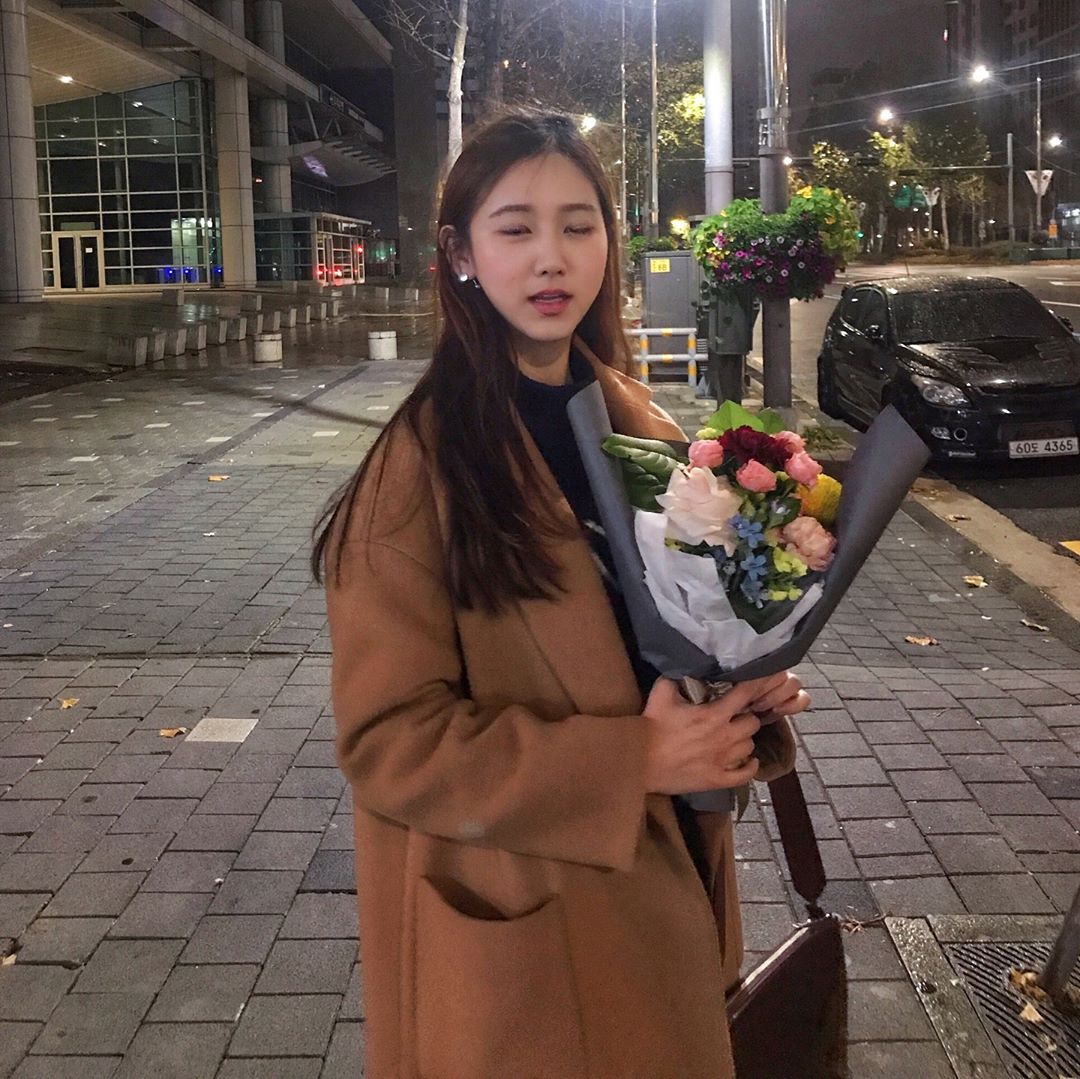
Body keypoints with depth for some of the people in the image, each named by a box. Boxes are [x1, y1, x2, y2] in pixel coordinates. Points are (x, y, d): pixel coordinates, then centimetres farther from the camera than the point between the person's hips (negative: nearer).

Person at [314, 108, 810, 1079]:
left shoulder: (636, 423, 2)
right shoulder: (420, 467, -18)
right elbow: (389, 738, -19)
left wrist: (747, 690, -7)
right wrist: (629, 762, -24)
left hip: (663, 882, 7)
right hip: (522, 919, -6)